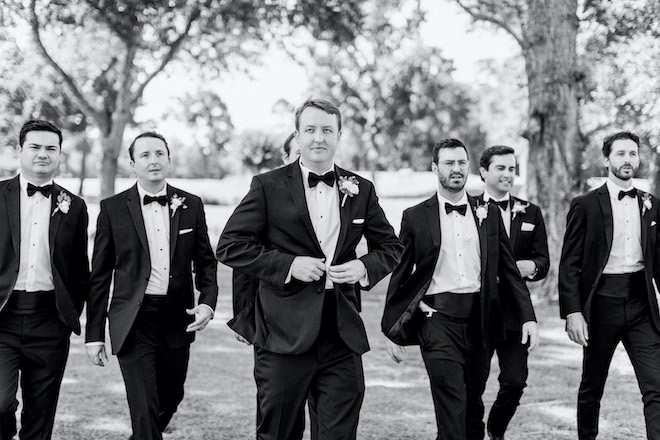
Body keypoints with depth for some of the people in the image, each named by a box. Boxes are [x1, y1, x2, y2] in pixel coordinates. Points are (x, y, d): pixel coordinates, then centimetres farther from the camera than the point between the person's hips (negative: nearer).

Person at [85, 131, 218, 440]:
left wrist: (208, 302, -6)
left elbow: (205, 261, 13)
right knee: (145, 409, -9)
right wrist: (94, 334, 0)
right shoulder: (113, 208, -1)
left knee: (170, 399, 16)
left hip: (177, 319, 3)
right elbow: (100, 275, 2)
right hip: (134, 320, -3)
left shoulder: (191, 205, 6)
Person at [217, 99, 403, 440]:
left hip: (342, 335, 3)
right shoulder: (269, 186, -1)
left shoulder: (360, 190, 9)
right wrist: (288, 265, -14)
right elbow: (229, 247, -4)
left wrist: (365, 268, -4)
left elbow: (390, 246, 18)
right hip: (284, 332, -2)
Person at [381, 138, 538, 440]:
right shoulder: (416, 217, 3)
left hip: (479, 319, 3)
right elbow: (399, 274, 7)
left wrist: (528, 317, 3)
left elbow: (508, 270, 11)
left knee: (472, 402, 11)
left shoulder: (489, 213, 10)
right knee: (451, 408, -11)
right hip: (437, 316, -3)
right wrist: (391, 329, 5)